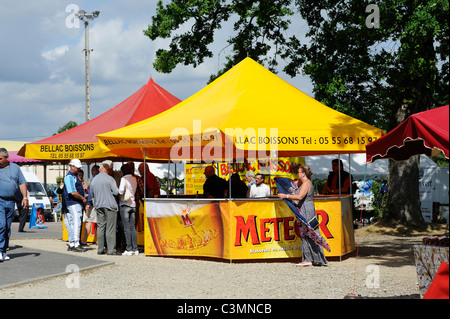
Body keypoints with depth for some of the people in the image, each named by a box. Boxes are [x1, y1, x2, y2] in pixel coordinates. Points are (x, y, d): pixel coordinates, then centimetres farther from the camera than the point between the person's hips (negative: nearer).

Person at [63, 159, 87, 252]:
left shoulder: (74, 176, 19)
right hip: (73, 203, -10)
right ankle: (76, 245, -12)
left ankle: (71, 244, 16)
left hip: (77, 203, 10)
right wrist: (83, 198, -11)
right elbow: (73, 192, -21)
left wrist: (82, 199, 16)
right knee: (76, 224, -12)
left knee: (73, 224, 11)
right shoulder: (69, 177, -13)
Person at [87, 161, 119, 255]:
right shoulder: (110, 179, -8)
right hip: (110, 205, -5)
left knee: (100, 227, 9)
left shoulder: (94, 180, 9)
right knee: (110, 228, -4)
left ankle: (100, 249, 8)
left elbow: (92, 194, 16)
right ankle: (111, 250, -6)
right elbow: (116, 192, -10)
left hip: (98, 206, 5)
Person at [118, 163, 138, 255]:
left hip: (125, 204, -6)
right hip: (133, 204, 6)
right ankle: (135, 249, 6)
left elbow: (121, 191, -20)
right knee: (133, 228, 7)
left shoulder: (124, 179, -9)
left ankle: (129, 249, -6)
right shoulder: (134, 179, 11)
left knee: (127, 228, -5)